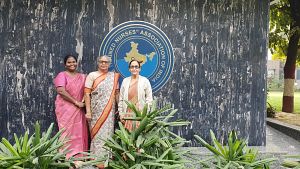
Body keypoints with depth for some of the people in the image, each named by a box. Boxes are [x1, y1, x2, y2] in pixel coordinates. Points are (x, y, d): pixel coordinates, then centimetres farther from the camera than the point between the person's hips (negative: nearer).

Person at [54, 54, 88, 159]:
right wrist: (76, 102, -14)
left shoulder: (82, 77, 15)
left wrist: (83, 102, -5)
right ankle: (68, 158, -1)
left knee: (79, 133, 3)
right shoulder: (62, 75, -1)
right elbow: (61, 91, -14)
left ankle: (79, 157, 10)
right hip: (65, 109, -5)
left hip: (78, 110, 5)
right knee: (68, 133, -5)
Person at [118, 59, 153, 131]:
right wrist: (121, 113, 6)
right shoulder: (125, 81, 9)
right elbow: (121, 99, 11)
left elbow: (149, 99, 0)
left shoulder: (145, 81, 0)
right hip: (128, 114, 2)